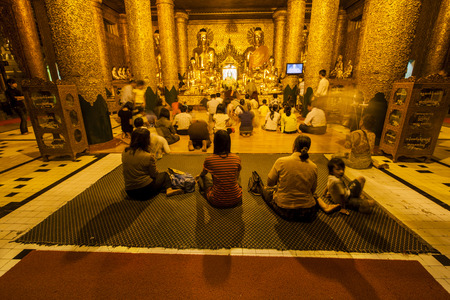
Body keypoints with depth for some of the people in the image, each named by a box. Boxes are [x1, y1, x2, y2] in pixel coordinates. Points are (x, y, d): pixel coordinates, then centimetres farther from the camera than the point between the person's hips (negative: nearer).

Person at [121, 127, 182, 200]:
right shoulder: (149, 156, -19)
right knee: (165, 174, 17)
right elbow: (154, 174, -6)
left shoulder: (124, 153, -3)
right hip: (146, 189, -6)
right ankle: (168, 189, -3)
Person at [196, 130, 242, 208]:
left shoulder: (209, 160, -14)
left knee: (202, 178, 22)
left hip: (217, 202, -2)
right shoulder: (237, 158, -10)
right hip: (236, 200, 2)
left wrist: (198, 176, 37)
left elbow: (203, 174, 11)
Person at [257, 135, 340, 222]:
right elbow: (312, 191, 4)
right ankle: (325, 207, 27)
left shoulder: (281, 161, -18)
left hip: (283, 211, -2)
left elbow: (270, 182, -6)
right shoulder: (314, 167, -9)